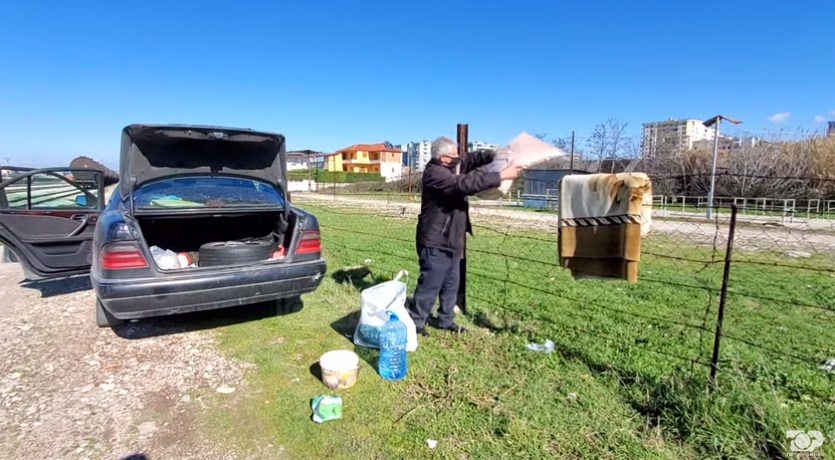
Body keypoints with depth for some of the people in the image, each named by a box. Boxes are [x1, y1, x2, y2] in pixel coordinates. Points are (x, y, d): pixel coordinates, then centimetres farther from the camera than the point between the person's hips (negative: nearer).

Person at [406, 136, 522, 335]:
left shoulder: (451, 167, 8)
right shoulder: (435, 173, -22)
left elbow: (472, 158, 10)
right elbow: (465, 184, -33)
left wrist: (496, 155, -9)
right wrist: (502, 175, -32)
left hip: (450, 241, 10)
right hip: (436, 242, -10)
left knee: (451, 285, 17)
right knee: (429, 285, 0)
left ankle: (446, 320, 29)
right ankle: (414, 322, 15)